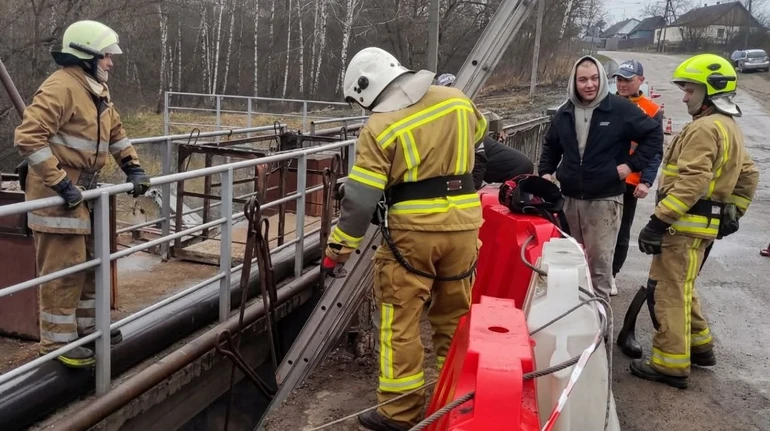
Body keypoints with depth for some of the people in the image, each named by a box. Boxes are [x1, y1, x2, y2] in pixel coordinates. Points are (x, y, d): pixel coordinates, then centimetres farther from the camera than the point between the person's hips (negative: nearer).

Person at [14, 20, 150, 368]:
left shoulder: (97, 89, 13)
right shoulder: (61, 87, -19)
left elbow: (115, 131, 24)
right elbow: (28, 137, -26)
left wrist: (133, 167, 13)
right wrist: (61, 183, -27)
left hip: (84, 191, 10)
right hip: (58, 194, -10)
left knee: (90, 261, 19)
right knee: (63, 268, -4)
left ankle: (87, 325, 34)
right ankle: (57, 342, 7)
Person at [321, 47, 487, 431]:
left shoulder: (380, 127, -9)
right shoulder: (456, 99, 6)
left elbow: (360, 198, -11)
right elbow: (479, 131, 27)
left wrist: (338, 248, -2)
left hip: (413, 229, -5)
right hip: (463, 223, 6)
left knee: (400, 319, 5)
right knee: (455, 315, 17)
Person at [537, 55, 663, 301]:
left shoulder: (620, 109, -7)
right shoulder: (565, 112, 8)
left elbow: (654, 134, 0)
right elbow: (551, 144, 25)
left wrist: (632, 164, -7)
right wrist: (546, 171, 12)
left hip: (604, 199, -4)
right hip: (569, 198, 5)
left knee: (599, 259, -2)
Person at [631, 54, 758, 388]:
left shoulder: (704, 128, -16)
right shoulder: (729, 127, 17)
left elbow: (691, 183, -25)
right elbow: (748, 176, 23)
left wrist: (658, 221, -26)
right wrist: (732, 213, 25)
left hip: (687, 224, -10)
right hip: (706, 224, 10)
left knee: (667, 292, -5)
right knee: (681, 288, 22)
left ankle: (671, 365, 1)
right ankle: (699, 345, 32)